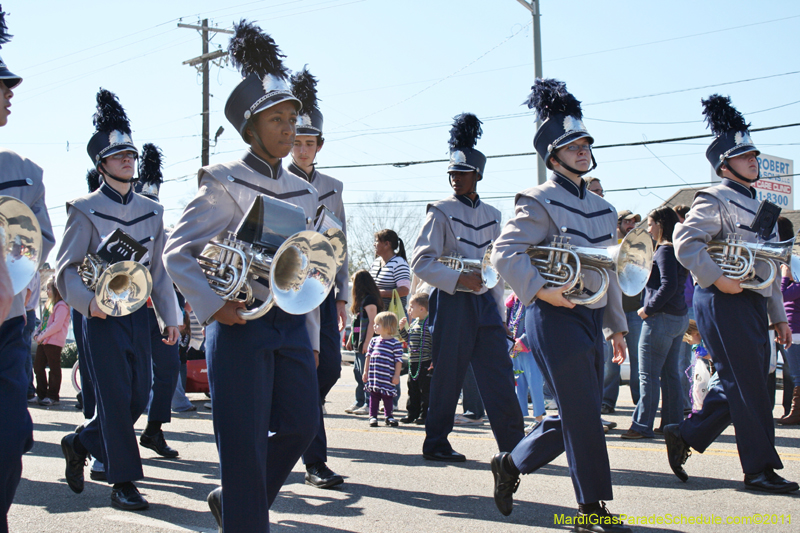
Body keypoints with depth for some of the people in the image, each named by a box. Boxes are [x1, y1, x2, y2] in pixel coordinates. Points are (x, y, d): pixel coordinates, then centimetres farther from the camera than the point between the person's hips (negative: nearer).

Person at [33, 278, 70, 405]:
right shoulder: (53, 304, 20)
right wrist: (41, 335, 11)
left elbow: (57, 325, -20)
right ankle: (41, 394, 17)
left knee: (54, 369, -3)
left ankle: (53, 397, 1)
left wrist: (43, 335, -15)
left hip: (54, 342, -10)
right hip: (44, 341, 10)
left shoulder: (61, 305, -12)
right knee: (38, 366, 10)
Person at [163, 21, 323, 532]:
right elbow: (178, 251, -6)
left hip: (292, 324, 6)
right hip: (241, 323, -6)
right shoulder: (224, 181, -4)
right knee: (245, 440, -3)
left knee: (302, 423, 6)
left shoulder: (303, 192, 13)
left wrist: (311, 336, 15)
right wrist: (212, 306, -17)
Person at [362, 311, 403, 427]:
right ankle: (373, 416, 15)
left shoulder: (395, 343, -5)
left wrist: (396, 375, -8)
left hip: (387, 377, -4)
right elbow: (368, 356, 14)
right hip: (373, 376, 4)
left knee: (387, 397, 5)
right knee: (374, 396, 8)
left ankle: (388, 416, 18)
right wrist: (366, 372, 11)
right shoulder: (374, 341, 9)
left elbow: (398, 360, -5)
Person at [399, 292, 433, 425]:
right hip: (413, 363, 8)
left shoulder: (430, 324, -13)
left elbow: (436, 342, -15)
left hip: (426, 363, -8)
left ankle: (425, 415, 6)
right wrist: (402, 328, 8)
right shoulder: (414, 323, 12)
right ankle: (411, 413, 22)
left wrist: (434, 361, -19)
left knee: (425, 389, -1)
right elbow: (408, 338, 23)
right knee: (413, 389, 14)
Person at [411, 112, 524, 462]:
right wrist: (459, 279, -20)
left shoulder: (491, 215, 13)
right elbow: (420, 261, -9)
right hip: (452, 302, -5)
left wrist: (499, 310, 15)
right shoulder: (441, 212, -3)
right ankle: (436, 444, 13)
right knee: (448, 377, 0)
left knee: (500, 375, 0)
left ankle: (514, 446, 3)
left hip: (485, 302, 5)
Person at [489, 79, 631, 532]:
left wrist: (617, 326, 19)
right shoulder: (539, 202, -7)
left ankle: (511, 463, 28)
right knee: (583, 415, -7)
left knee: (577, 415, 10)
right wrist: (540, 289, -24)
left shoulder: (602, 207, 16)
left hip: (591, 317, 8)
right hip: (556, 316, -8)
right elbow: (505, 252, -14)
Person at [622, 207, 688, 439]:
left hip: (661, 319, -10)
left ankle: (642, 426, -5)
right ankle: (673, 422, 17)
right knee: (670, 374, 13)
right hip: (678, 318, 10)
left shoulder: (665, 250, -14)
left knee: (648, 375, -6)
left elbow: (668, 286, -23)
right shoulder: (677, 250, 14)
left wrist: (648, 308, -16)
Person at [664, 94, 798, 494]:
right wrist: (716, 278, -24)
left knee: (742, 385, 9)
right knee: (748, 386, -5)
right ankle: (760, 469, 3)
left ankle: (685, 434, 20)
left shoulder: (758, 206, 20)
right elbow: (685, 241, -19)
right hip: (725, 305, -9)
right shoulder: (715, 200, -6)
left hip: (753, 305, 9)